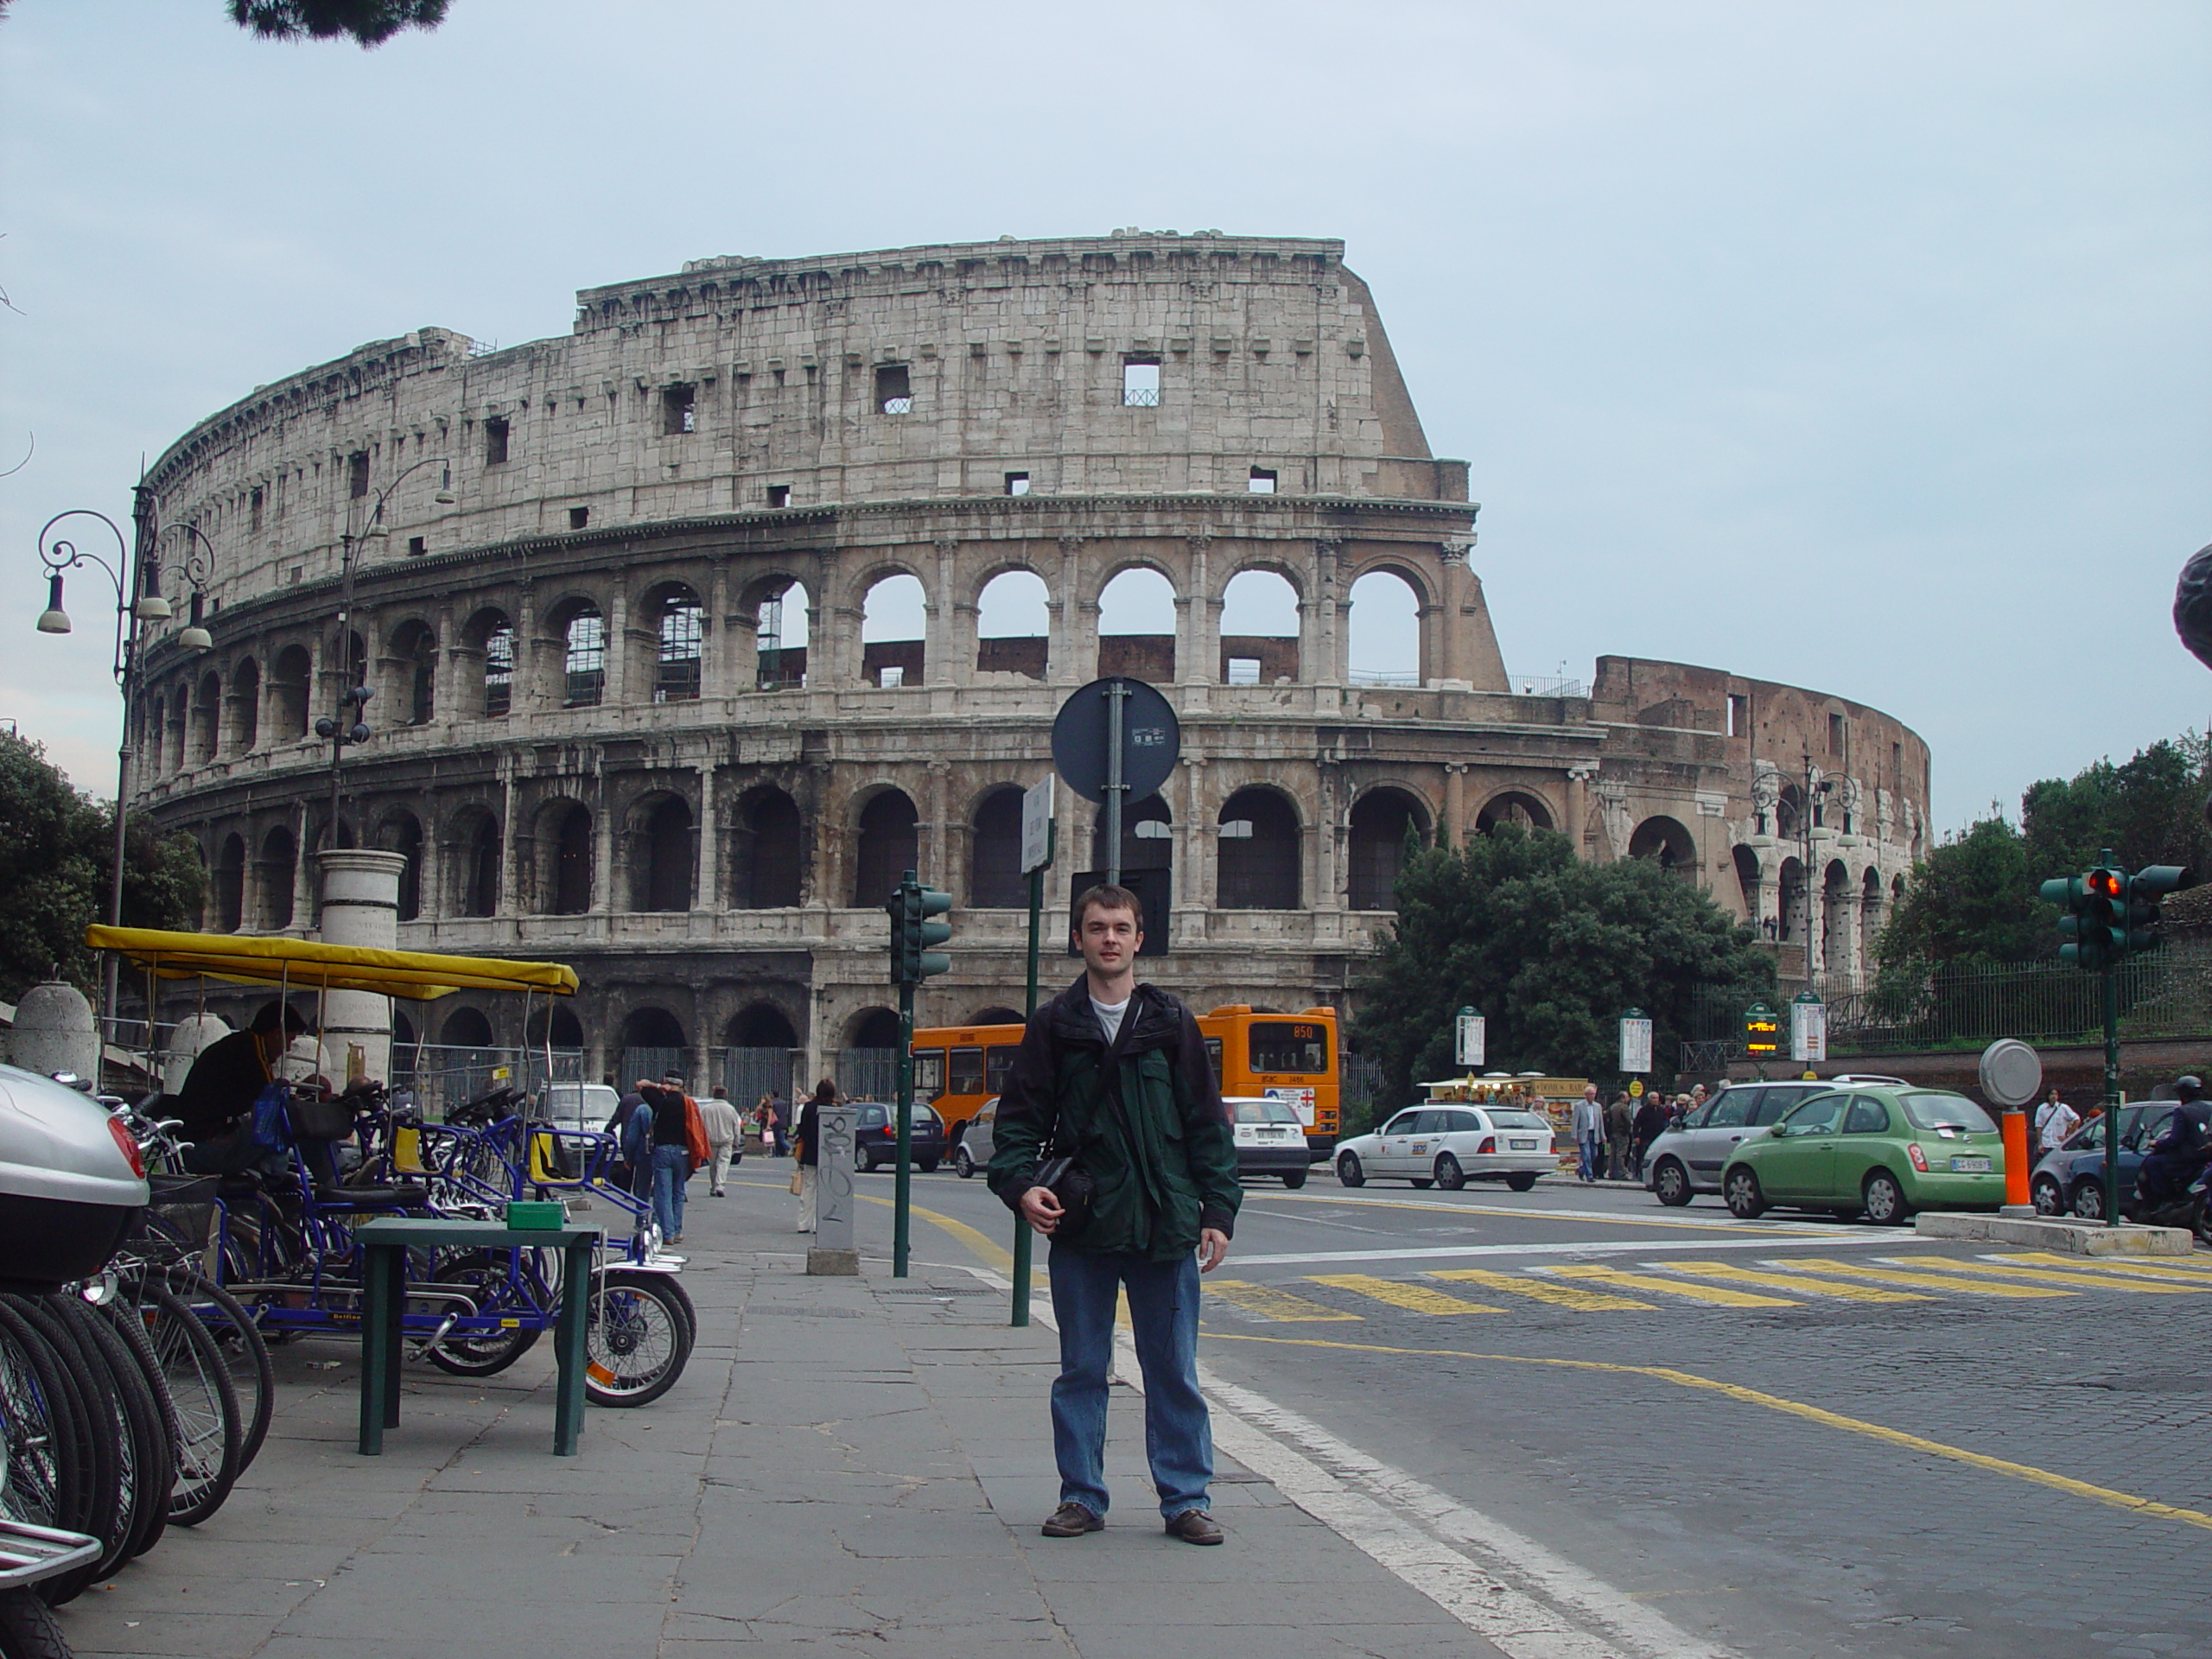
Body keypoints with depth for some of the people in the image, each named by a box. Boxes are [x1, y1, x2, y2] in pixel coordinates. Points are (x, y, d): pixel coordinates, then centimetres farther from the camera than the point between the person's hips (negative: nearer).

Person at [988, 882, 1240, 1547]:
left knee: (1174, 1373, 4)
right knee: (1081, 1372, 8)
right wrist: (1019, 1183, -12)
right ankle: (1081, 1496, 17)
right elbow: (1019, 1117, 5)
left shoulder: (1172, 1024, 6)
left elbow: (1208, 1125, 7)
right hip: (1081, 1227, 0)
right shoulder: (1053, 1026, 5)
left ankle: (1186, 1498, 13)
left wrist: (1218, 1212, 1)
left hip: (1165, 1228, 0)